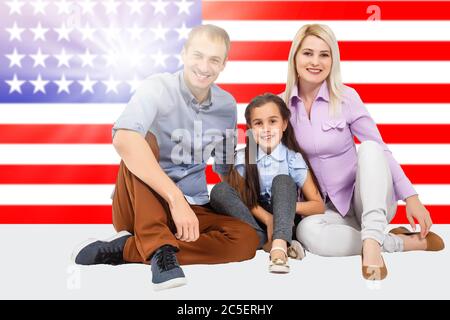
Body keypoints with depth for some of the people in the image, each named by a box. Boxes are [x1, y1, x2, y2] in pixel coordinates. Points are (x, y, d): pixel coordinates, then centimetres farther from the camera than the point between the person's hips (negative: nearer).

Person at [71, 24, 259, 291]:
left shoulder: (227, 105, 4)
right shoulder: (159, 88, -13)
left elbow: (227, 168, 17)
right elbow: (123, 140, -34)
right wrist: (176, 199, -40)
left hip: (193, 209, 5)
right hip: (139, 206, -4)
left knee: (247, 240, -23)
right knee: (144, 140, -29)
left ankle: (125, 248, -23)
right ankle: (160, 249, -34)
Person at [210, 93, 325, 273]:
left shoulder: (293, 159, -7)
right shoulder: (243, 158, -4)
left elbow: (319, 206, -8)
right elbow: (243, 198, -4)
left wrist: (287, 204, -25)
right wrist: (268, 218, -21)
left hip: (284, 222, -1)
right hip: (254, 221, 1)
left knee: (283, 181, -26)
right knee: (219, 191, -23)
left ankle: (279, 246, -43)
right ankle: (267, 242, -28)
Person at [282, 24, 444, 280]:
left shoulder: (346, 97, -7)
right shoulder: (283, 105, 0)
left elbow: (380, 150, -7)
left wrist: (411, 196, -16)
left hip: (370, 201, -1)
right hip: (331, 208, 2)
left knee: (369, 148, -31)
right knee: (308, 232, -34)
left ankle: (372, 242, -38)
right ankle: (411, 242, -20)